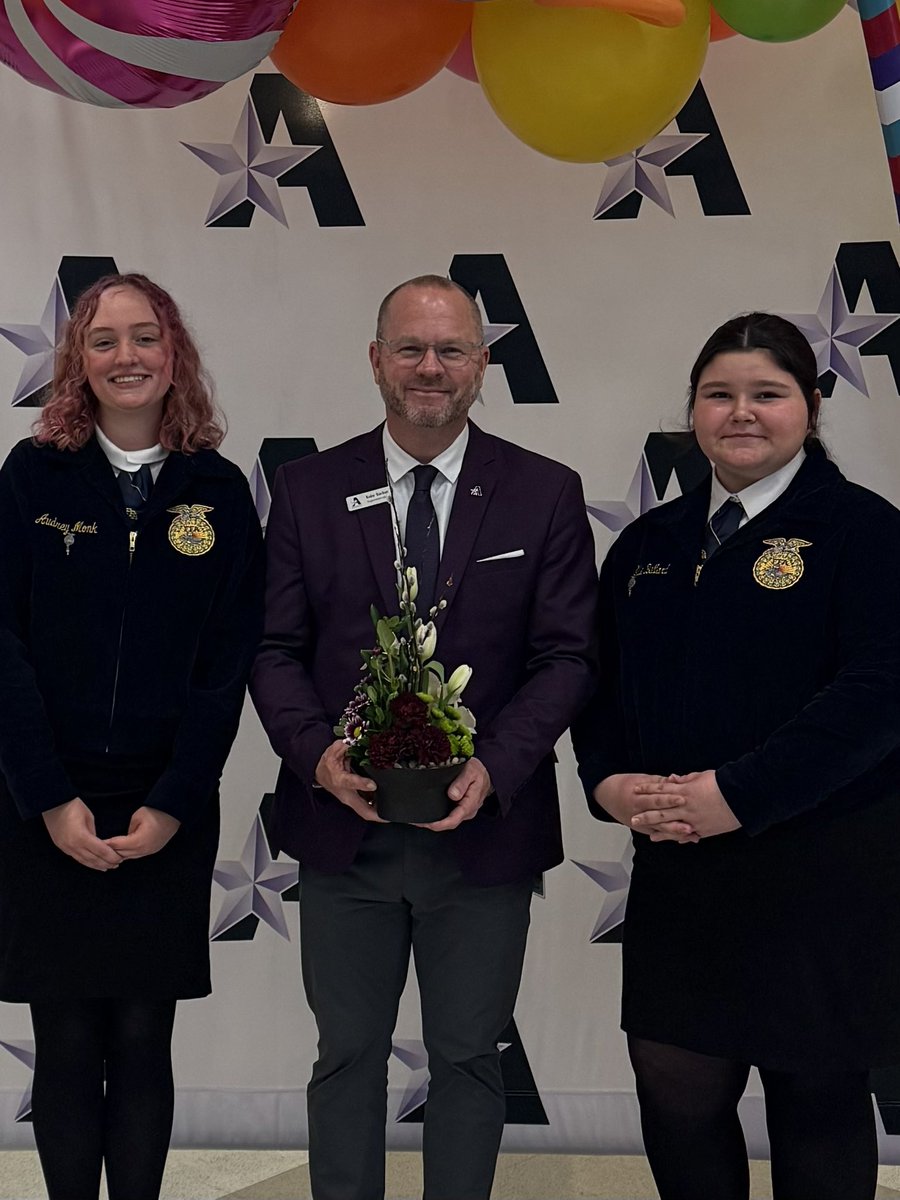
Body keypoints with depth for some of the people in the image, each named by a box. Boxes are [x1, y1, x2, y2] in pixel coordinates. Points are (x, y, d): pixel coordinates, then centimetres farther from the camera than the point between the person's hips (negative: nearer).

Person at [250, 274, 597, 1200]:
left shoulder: (546, 493, 0)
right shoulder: (308, 489, 3)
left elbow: (567, 655, -3)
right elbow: (275, 649, 2)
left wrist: (496, 766, -17)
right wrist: (315, 751, -15)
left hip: (485, 828, 0)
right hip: (344, 825, 1)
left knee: (469, 1058, 13)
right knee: (347, 1056, 14)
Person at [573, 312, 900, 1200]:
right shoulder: (650, 542, 12)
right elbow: (599, 677, 13)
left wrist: (739, 794, -22)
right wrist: (608, 780, -7)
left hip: (825, 869, -4)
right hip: (677, 867, 5)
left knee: (817, 1097, 10)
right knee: (674, 1088, 7)